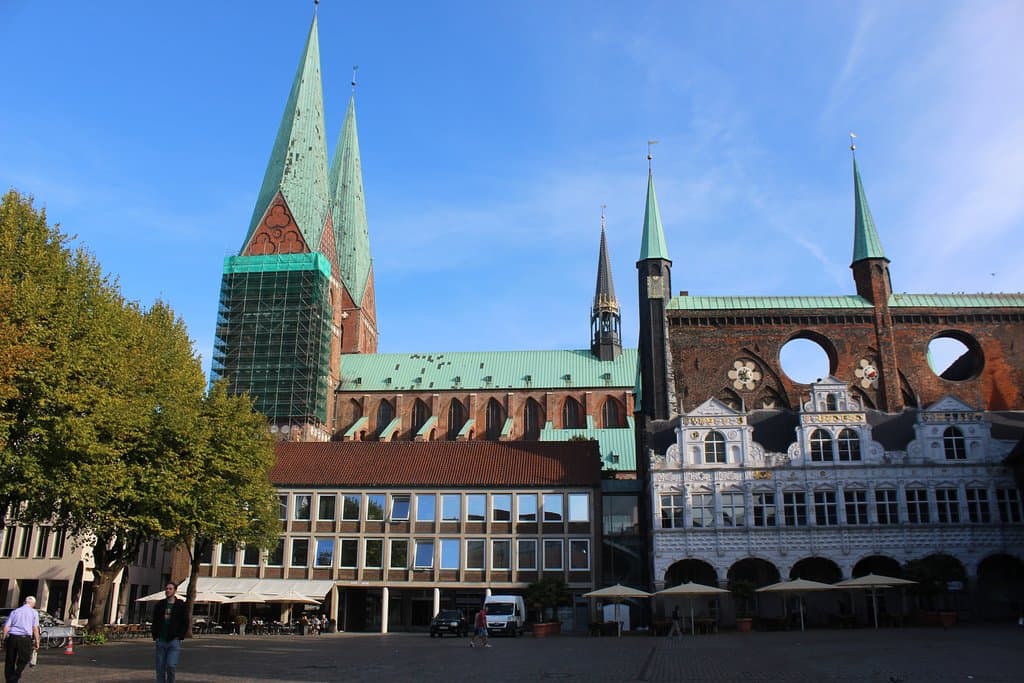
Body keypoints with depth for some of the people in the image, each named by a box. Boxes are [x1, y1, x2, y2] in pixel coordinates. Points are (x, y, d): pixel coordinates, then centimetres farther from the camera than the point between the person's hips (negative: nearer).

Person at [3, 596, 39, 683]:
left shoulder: (15, 611, 15)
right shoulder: (34, 612, 7)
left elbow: (6, 626, 7)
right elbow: (35, 628, 0)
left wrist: (4, 639, 11)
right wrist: (37, 641, 3)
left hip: (11, 637, 3)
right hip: (25, 638, -3)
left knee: (9, 661, 13)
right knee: (24, 659, 8)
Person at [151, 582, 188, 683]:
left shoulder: (181, 606, 1)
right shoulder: (159, 605, 9)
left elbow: (185, 624, 2)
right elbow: (154, 622, 14)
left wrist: (179, 636, -7)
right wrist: (155, 636, 2)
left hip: (174, 641, -3)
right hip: (161, 641, 3)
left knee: (171, 666, -13)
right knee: (160, 668, 5)